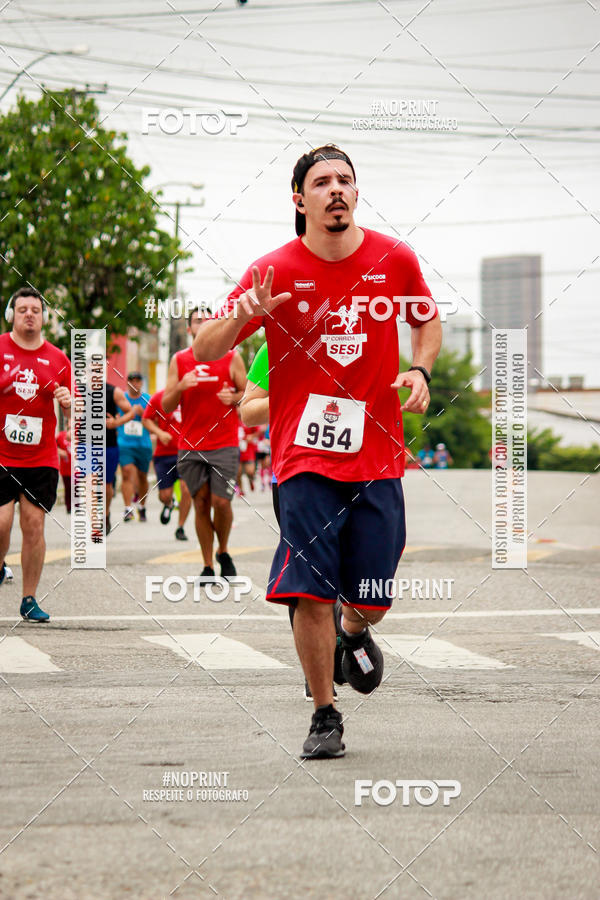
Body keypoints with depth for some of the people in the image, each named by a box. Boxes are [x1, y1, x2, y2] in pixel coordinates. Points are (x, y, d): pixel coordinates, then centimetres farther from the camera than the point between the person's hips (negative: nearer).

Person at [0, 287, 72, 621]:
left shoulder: (57, 359, 7)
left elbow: (71, 406, 14)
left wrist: (68, 402, -8)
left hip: (42, 458, 2)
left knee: (34, 525, 0)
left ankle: (30, 599, 8)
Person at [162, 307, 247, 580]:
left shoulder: (231, 358, 3)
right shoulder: (179, 361, 7)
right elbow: (166, 407, 6)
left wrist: (233, 398, -13)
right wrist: (180, 387, -13)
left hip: (224, 444, -2)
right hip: (190, 446, 2)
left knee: (221, 502, -10)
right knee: (201, 503, 3)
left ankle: (223, 553, 15)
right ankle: (208, 566, 10)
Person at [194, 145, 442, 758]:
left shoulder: (394, 260, 1)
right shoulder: (275, 271, -5)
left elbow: (428, 322, 21)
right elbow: (204, 352, -5)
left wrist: (419, 371, 0)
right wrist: (240, 318, -25)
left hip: (376, 456, 2)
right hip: (304, 455, -2)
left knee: (370, 601, 2)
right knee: (311, 593, -10)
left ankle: (353, 633, 39)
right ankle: (325, 718, 7)